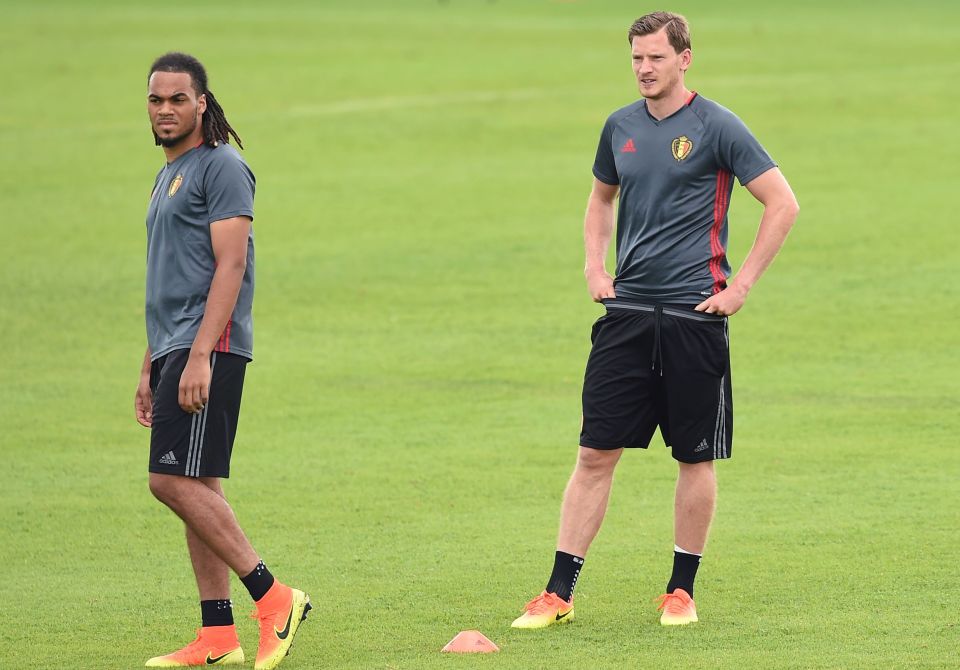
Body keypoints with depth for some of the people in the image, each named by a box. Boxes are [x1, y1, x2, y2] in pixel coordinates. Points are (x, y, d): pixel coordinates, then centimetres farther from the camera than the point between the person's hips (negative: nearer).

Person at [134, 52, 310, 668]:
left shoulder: (221, 167, -8)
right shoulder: (168, 177, 22)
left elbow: (230, 266, -16)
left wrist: (198, 357, -23)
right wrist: (151, 369, 23)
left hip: (208, 347, -10)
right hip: (175, 349, 10)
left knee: (175, 479, -17)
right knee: (195, 487, 6)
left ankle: (274, 598, -14)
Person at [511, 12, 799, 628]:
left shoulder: (716, 127, -6)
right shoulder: (622, 127, 10)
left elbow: (783, 204, -6)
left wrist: (741, 286, -8)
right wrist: (595, 266, 13)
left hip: (694, 316, -4)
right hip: (627, 311, 4)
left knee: (696, 457, 4)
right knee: (596, 453, 0)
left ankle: (683, 589, 17)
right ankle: (560, 593, 2)